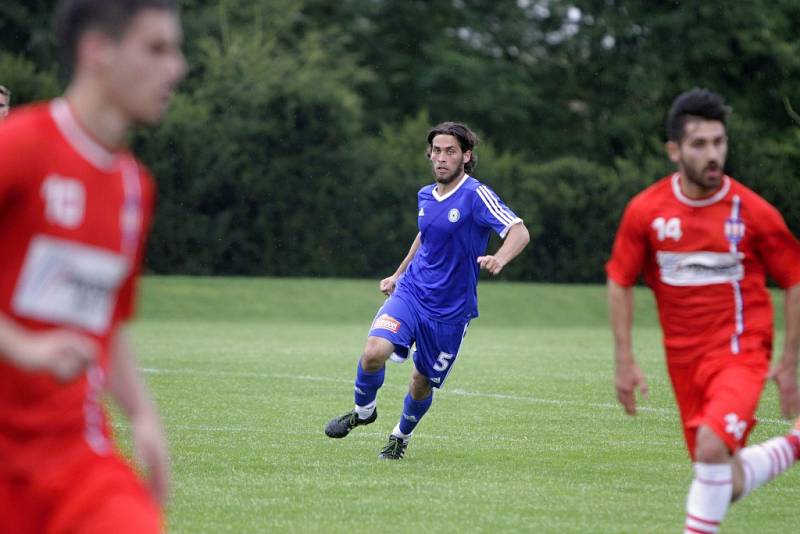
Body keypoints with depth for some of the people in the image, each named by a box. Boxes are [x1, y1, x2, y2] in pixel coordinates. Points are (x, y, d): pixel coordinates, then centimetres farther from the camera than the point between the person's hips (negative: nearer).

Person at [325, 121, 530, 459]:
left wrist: (499, 259, -45)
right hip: (410, 292, 3)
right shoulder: (425, 196, 6)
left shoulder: (476, 195, -14)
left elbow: (519, 232, -24)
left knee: (422, 384, 9)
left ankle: (402, 436, 40)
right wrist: (397, 274, 30)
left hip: (450, 310, -3)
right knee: (374, 352, -22)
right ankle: (363, 411, 6)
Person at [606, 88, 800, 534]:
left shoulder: (752, 212, -10)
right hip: (684, 360, 4)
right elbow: (620, 282, 7)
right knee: (729, 486, 10)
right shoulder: (645, 211, -5)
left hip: (740, 351, -3)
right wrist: (625, 361, 2)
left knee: (712, 446, -29)